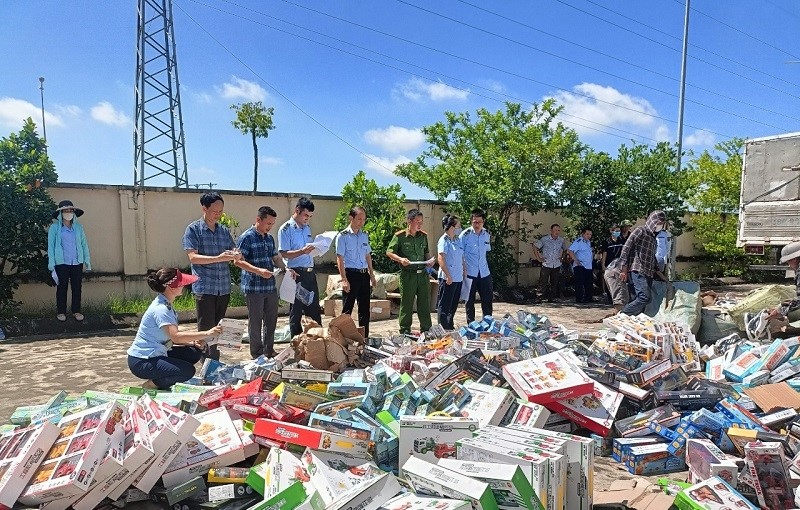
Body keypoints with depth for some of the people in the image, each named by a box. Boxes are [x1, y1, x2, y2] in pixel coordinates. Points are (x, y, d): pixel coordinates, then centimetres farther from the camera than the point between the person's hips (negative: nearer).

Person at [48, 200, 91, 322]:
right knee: (62, 288, 6)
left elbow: (84, 244, 8)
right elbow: (51, 246, -2)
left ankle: (76, 311, 19)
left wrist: (87, 260, 3)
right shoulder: (54, 227, -1)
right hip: (61, 263, -3)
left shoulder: (78, 227, 7)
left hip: (77, 263, 3)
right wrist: (52, 265, -7)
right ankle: (61, 312, 17)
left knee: (77, 287, 7)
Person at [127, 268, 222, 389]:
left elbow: (172, 337, 8)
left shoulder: (166, 305, 9)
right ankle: (151, 385, -1)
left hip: (156, 354, 10)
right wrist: (206, 333, -34)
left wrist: (193, 342, -7)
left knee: (195, 353, 3)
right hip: (141, 362, -10)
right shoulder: (160, 309, -21)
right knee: (187, 371, -21)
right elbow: (176, 336, -32)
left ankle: (157, 381, 9)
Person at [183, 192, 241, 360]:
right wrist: (218, 258, -24)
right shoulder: (193, 229, -2)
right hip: (204, 287, -5)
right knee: (206, 329, -2)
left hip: (224, 287, 5)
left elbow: (233, 251, 15)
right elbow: (193, 257, -11)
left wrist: (236, 255, -10)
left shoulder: (224, 230, 13)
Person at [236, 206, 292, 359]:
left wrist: (286, 269, 3)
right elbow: (238, 261, -16)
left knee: (271, 320, 15)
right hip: (253, 287, -7)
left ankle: (269, 351, 29)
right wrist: (258, 270, -26)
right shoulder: (246, 237, -11)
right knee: (255, 322, 5)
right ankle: (257, 354, 18)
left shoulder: (270, 238, 13)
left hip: (271, 286, 7)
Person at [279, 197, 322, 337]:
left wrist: (316, 248, 4)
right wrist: (302, 251, -26)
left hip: (310, 273, 7)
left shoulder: (307, 228, 15)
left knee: (314, 309, 11)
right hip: (297, 274, -7)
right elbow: (283, 253, -13)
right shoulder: (286, 229, -8)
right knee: (296, 311, 2)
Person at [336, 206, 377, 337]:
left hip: (364, 274, 6)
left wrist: (372, 275, 14)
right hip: (351, 274, -6)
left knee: (365, 308, 11)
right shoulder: (343, 236, -7)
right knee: (347, 309, -1)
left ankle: (364, 337, 21)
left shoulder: (365, 235, 11)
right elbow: (340, 258, -10)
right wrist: (344, 279, -16)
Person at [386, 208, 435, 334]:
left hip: (423, 273, 4)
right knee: (406, 304, 4)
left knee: (425, 303, 9)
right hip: (408, 274, -4)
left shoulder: (423, 235, 9)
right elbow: (389, 252, -4)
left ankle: (426, 330, 21)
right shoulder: (399, 236, -6)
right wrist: (400, 259, -20)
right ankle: (405, 332, 15)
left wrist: (429, 260, 2)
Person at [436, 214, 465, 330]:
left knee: (454, 304, 16)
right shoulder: (444, 240, -12)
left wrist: (464, 269, 13)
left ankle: (450, 326, 27)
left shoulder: (458, 240, 14)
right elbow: (441, 259, -19)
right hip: (448, 278, -9)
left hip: (458, 277, 9)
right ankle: (443, 328, 7)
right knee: (444, 305, 0)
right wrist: (448, 276, -22)